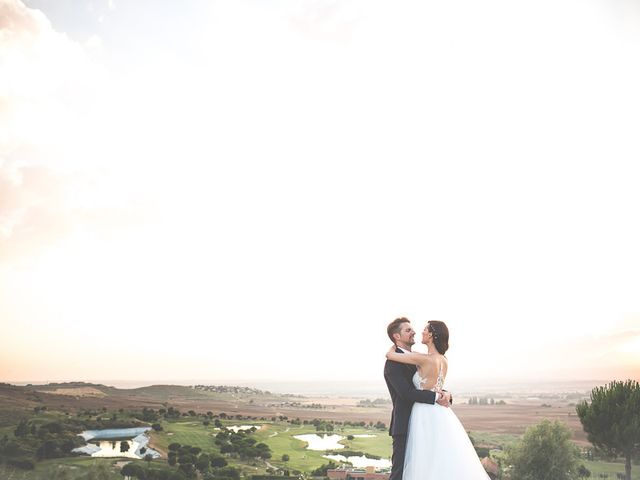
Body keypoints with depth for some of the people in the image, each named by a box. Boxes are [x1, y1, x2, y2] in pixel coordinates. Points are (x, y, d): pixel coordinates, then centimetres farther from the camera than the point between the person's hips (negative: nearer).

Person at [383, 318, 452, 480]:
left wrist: (445, 393, -8)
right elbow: (406, 392, -24)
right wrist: (436, 397, -20)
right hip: (404, 426, -9)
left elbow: (430, 385, 13)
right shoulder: (393, 362, -13)